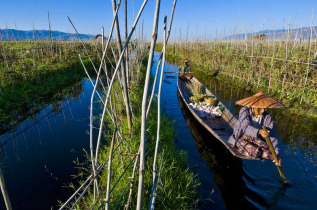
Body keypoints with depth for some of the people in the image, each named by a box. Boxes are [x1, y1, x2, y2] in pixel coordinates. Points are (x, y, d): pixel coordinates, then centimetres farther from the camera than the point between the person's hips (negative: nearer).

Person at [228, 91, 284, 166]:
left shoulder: (266, 116, -9)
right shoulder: (244, 111, -19)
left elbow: (272, 134, -13)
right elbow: (246, 127, -33)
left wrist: (276, 153, -20)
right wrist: (259, 132, -54)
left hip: (256, 139, 4)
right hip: (242, 138, -3)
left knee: (268, 153, -21)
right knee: (255, 151, -28)